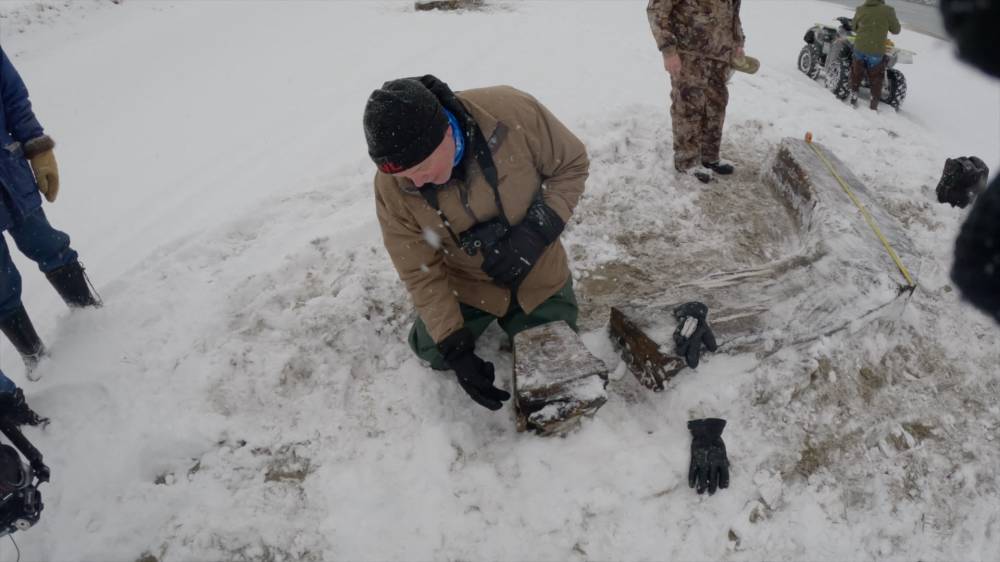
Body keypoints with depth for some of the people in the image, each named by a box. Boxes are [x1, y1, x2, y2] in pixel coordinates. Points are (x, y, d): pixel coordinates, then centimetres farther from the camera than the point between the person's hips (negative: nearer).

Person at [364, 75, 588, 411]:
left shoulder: (512, 112, -34)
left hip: (537, 275, 0)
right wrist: (456, 349, -21)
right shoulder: (391, 187, -27)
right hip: (467, 283, 1)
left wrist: (536, 232, -31)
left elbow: (572, 165, -17)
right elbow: (420, 272, -16)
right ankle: (487, 316, 34)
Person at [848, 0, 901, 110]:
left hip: (859, 48, 2)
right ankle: (873, 105, 16)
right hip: (876, 51, -2)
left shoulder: (860, 9, 0)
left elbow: (853, 27, 15)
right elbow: (896, 30, 1)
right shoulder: (888, 11, -9)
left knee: (856, 74, 21)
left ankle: (853, 98, 26)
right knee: (876, 79, 13)